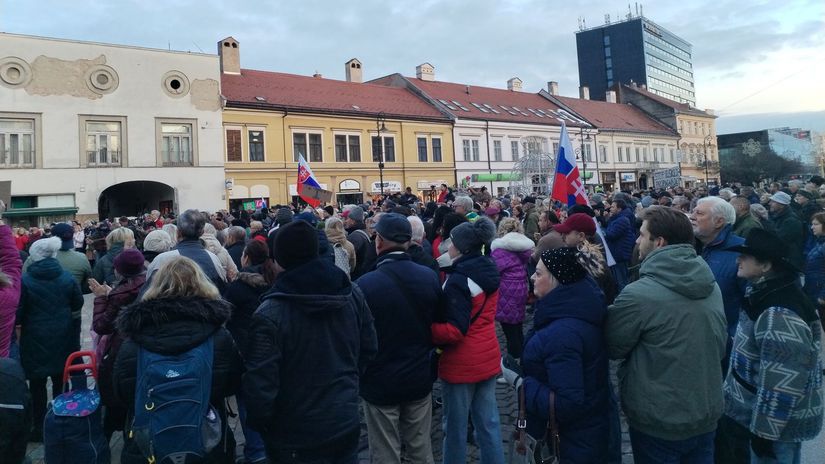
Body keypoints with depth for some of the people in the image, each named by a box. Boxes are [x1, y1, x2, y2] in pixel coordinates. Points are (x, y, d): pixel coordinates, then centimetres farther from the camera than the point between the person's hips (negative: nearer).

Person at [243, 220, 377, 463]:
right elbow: (369, 348, 3)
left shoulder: (270, 313, -24)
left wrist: (258, 423, -3)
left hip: (295, 437, -4)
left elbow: (260, 381, -21)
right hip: (345, 424, 5)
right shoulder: (353, 294, -7)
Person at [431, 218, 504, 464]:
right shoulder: (489, 273, 5)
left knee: (456, 425, 7)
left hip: (462, 363, -8)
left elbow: (454, 331, -24)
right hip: (488, 357, 8)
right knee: (489, 421, 14)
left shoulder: (458, 280, -20)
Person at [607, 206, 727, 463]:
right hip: (707, 413, 6)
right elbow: (721, 347, 10)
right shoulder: (712, 286, -2)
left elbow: (612, 347, -10)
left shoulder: (638, 294, -24)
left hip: (658, 422, -6)